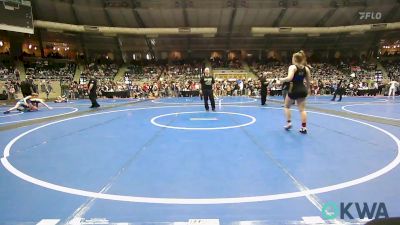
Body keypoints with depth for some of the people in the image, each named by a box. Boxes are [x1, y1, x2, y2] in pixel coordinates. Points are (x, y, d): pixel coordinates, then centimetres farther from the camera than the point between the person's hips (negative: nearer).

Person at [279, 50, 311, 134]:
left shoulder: (292, 67, -11)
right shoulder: (306, 68, 7)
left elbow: (289, 78, -25)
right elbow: (308, 81, 9)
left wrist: (282, 79, -7)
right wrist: (307, 89, 23)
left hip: (293, 89, -5)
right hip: (302, 90, 5)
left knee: (287, 106, 17)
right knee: (302, 109, 6)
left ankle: (289, 123, 11)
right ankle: (304, 127, 2)